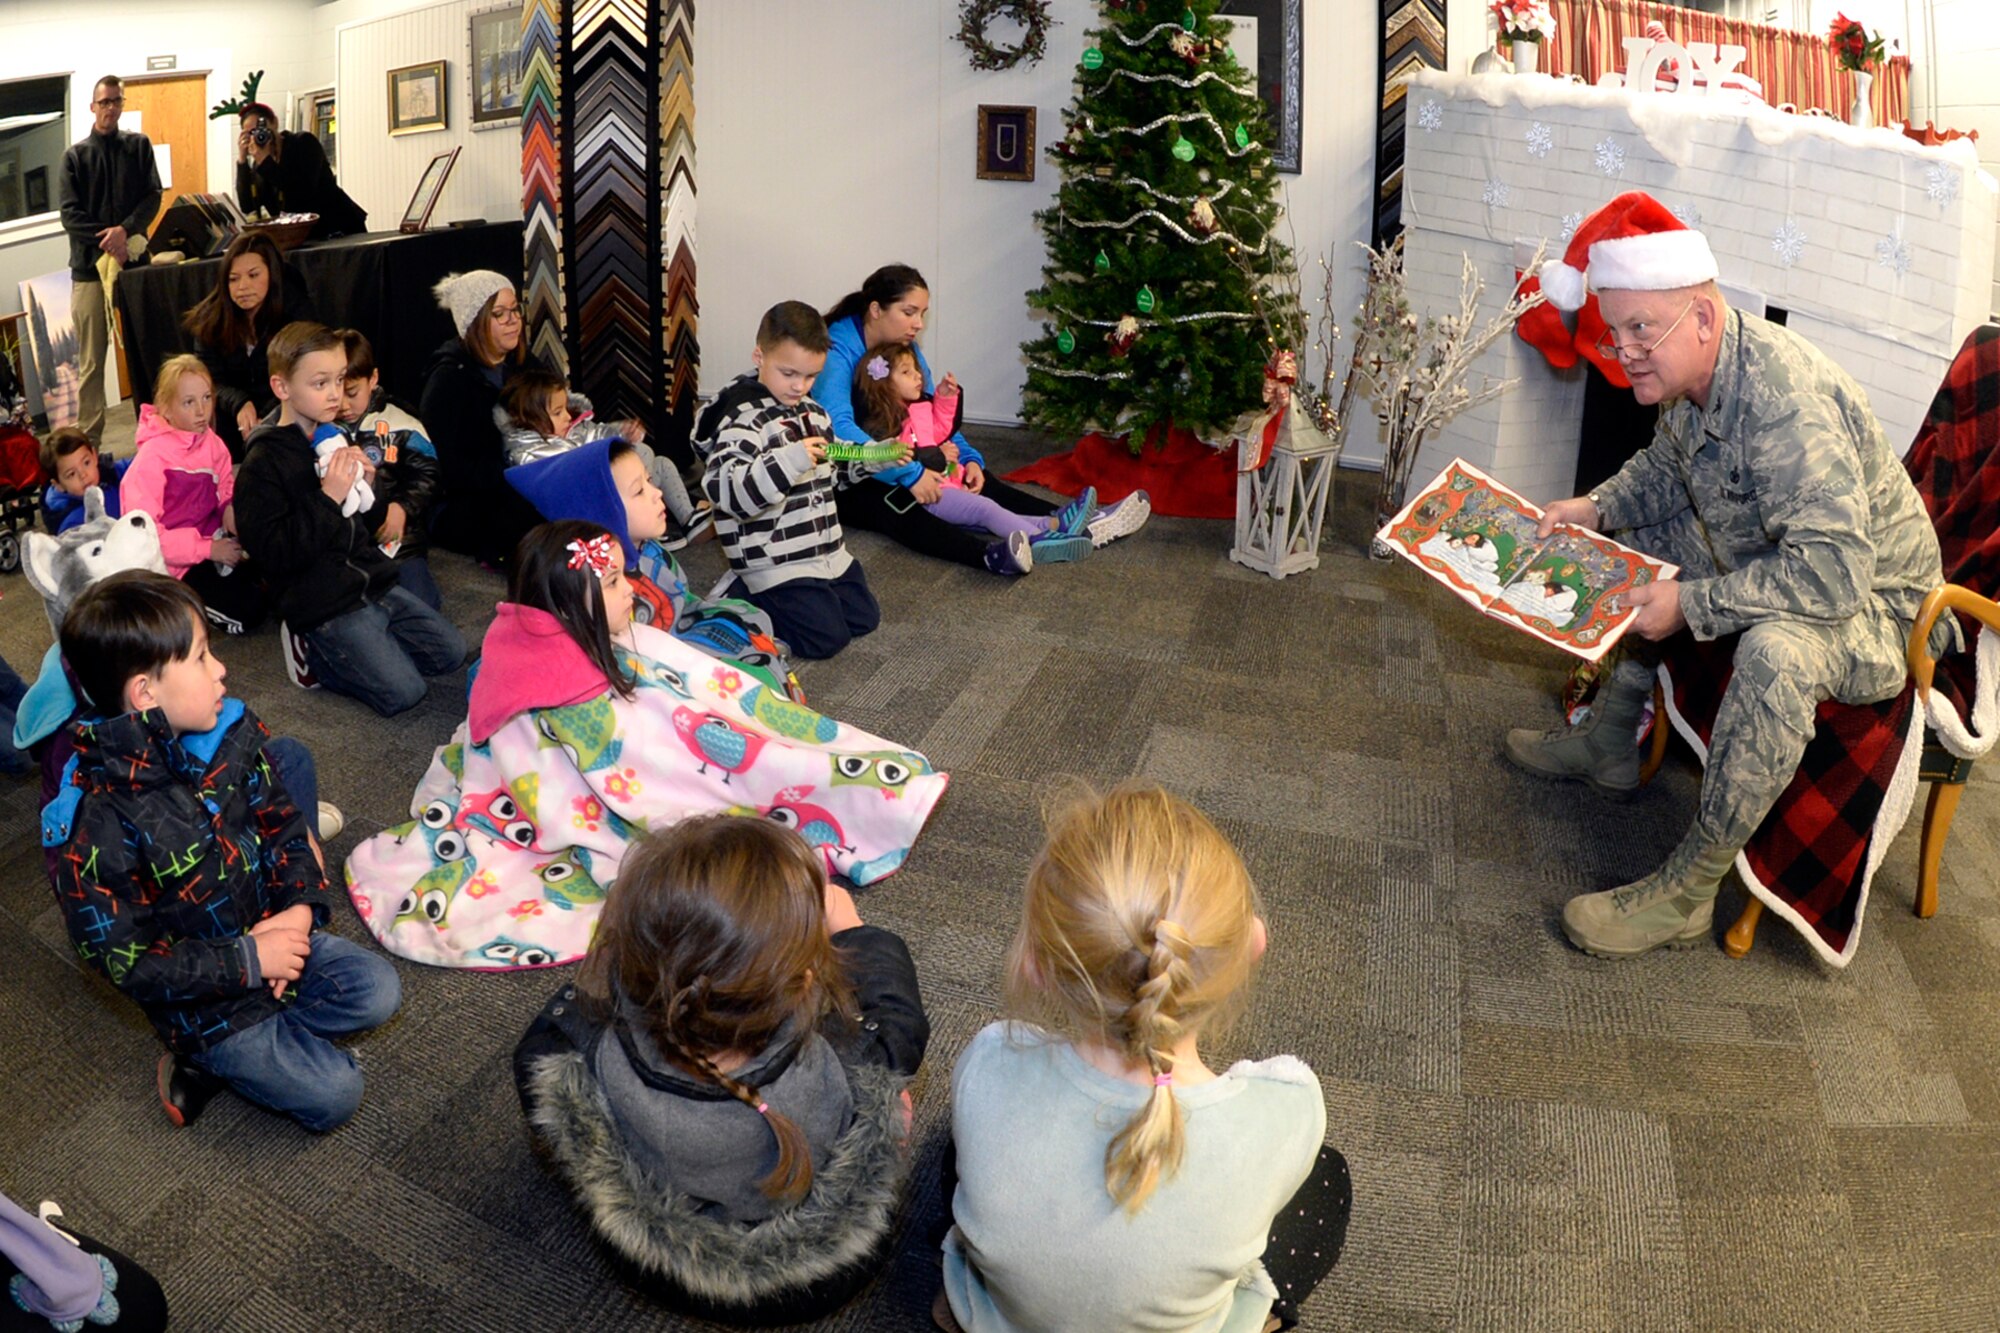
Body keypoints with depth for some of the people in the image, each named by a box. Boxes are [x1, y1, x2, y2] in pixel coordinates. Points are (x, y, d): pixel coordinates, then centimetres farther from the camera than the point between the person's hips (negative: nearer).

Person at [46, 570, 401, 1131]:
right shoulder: (99, 825, -28)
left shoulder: (229, 734, -10)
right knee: (332, 1094, -11)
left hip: (271, 932, 6)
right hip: (201, 996, -6)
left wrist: (300, 906, -14)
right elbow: (123, 959, -21)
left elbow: (282, 824, 4)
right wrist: (246, 962, -23)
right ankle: (211, 1059, 10)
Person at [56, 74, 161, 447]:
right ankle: (88, 438, 4)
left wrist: (125, 230, -14)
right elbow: (69, 213, 0)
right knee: (91, 360, 0)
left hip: (134, 258, 0)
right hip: (89, 264, 0)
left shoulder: (139, 146, 10)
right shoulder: (75, 155, 8)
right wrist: (107, 241, -13)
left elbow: (153, 196, 1)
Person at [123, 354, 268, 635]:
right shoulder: (152, 458, -20)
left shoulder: (212, 443, -2)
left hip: (215, 541, 7)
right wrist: (206, 549, -22)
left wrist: (231, 506, -9)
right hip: (178, 561, -7)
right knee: (247, 611, -19)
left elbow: (225, 484, 17)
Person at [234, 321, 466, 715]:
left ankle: (335, 649, 13)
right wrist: (329, 499, -25)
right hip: (323, 604, -8)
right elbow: (274, 553, -21)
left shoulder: (335, 439, 10)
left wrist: (367, 488, -3)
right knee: (403, 692, -14)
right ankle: (312, 653, 5)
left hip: (373, 582, 8)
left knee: (451, 651, 6)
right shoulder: (262, 465, -13)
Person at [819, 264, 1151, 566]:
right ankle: (993, 556, -62)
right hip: (843, 482, -9)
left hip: (889, 467, 9)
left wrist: (969, 457, -10)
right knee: (897, 504, -37)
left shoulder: (906, 348, 4)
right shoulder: (836, 350, -22)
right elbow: (838, 429, -36)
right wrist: (909, 473, -39)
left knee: (974, 479, -7)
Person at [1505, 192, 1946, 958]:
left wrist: (1692, 605, -36)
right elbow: (1665, 470, 16)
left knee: (1776, 650, -39)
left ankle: (1687, 892, -26)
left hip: (1871, 602, -10)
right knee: (1637, 538, 12)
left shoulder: (1786, 400, -34)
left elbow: (1832, 573, -40)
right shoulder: (1686, 376, -6)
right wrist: (1598, 507, -3)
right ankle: (1610, 745, 22)